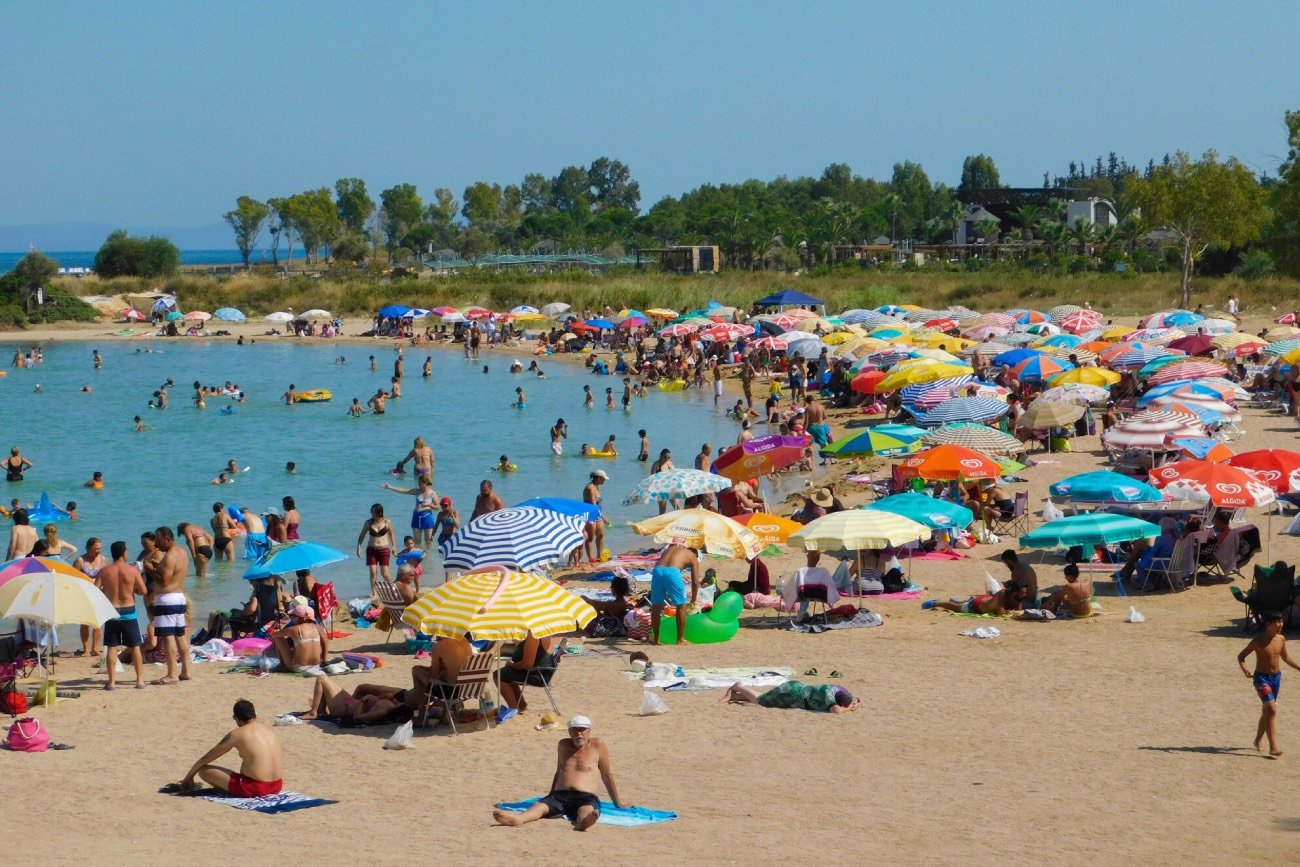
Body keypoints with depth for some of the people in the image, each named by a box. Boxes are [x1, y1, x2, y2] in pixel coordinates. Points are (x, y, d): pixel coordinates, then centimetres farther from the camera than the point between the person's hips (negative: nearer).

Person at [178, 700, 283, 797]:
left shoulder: (237, 734, -5)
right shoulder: (271, 730, 11)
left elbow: (206, 758, 5)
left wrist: (188, 777, 19)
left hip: (254, 789, -6)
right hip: (276, 788, 6)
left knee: (203, 770, -1)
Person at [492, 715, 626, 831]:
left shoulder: (597, 745, 11)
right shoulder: (563, 745, 22)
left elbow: (607, 777, 17)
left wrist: (618, 804, 22)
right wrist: (551, 797, 40)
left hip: (586, 798, -3)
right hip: (560, 796, 3)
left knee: (586, 810, -41)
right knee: (541, 806, -31)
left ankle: (583, 822, -78)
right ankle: (518, 818, -64)